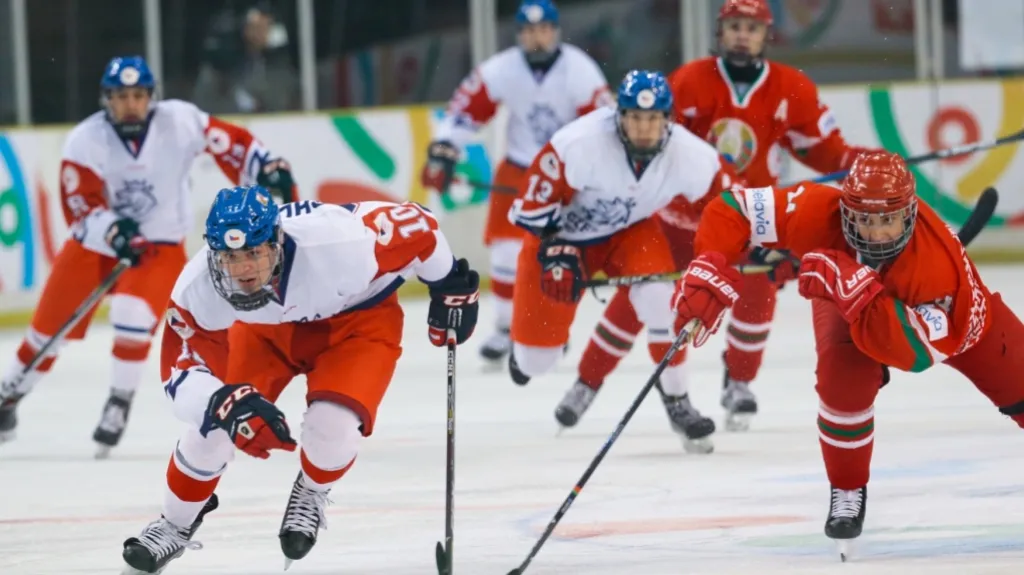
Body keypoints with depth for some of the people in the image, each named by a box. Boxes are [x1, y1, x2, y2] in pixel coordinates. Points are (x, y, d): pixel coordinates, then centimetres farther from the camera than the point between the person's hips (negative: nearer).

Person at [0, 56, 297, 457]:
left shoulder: (179, 122, -16)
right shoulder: (85, 142, -18)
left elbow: (230, 144, -6)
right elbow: (80, 210, -22)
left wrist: (270, 172, -17)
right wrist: (112, 230, -40)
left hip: (159, 245, -1)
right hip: (95, 243, 1)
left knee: (133, 312, -27)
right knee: (50, 327, 6)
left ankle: (119, 404, -8)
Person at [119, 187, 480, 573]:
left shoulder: (339, 240, -41)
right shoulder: (198, 287, -32)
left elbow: (417, 226, -25)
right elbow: (182, 374, -27)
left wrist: (452, 286, -8)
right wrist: (227, 403, -48)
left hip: (358, 316, -3)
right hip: (268, 328, 3)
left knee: (331, 426, -22)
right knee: (214, 422, -5)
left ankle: (311, 494, 14)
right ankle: (176, 524, 23)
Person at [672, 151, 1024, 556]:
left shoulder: (937, 254, -46)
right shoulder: (817, 214, -40)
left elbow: (915, 349, -50)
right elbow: (733, 209, -31)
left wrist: (856, 291, -60)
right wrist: (708, 271, -46)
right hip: (846, 306, 0)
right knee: (843, 377, -28)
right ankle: (848, 491, -3)